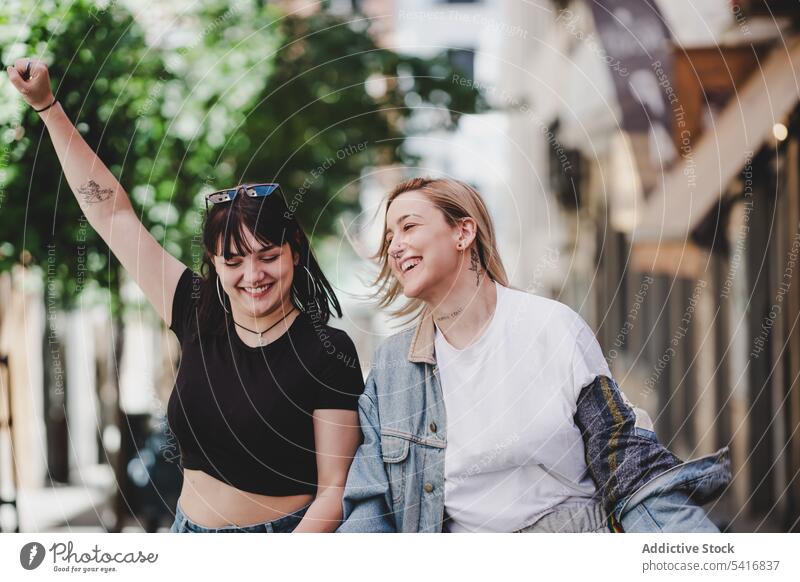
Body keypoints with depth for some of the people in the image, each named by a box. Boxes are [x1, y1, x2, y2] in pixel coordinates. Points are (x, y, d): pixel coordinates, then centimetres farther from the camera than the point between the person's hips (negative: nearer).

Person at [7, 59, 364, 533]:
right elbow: (114, 215, 3)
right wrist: (47, 106, 3)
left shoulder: (327, 352, -14)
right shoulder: (200, 317, -2)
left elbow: (335, 489, -15)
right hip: (190, 531, 5)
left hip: (292, 542, -4)